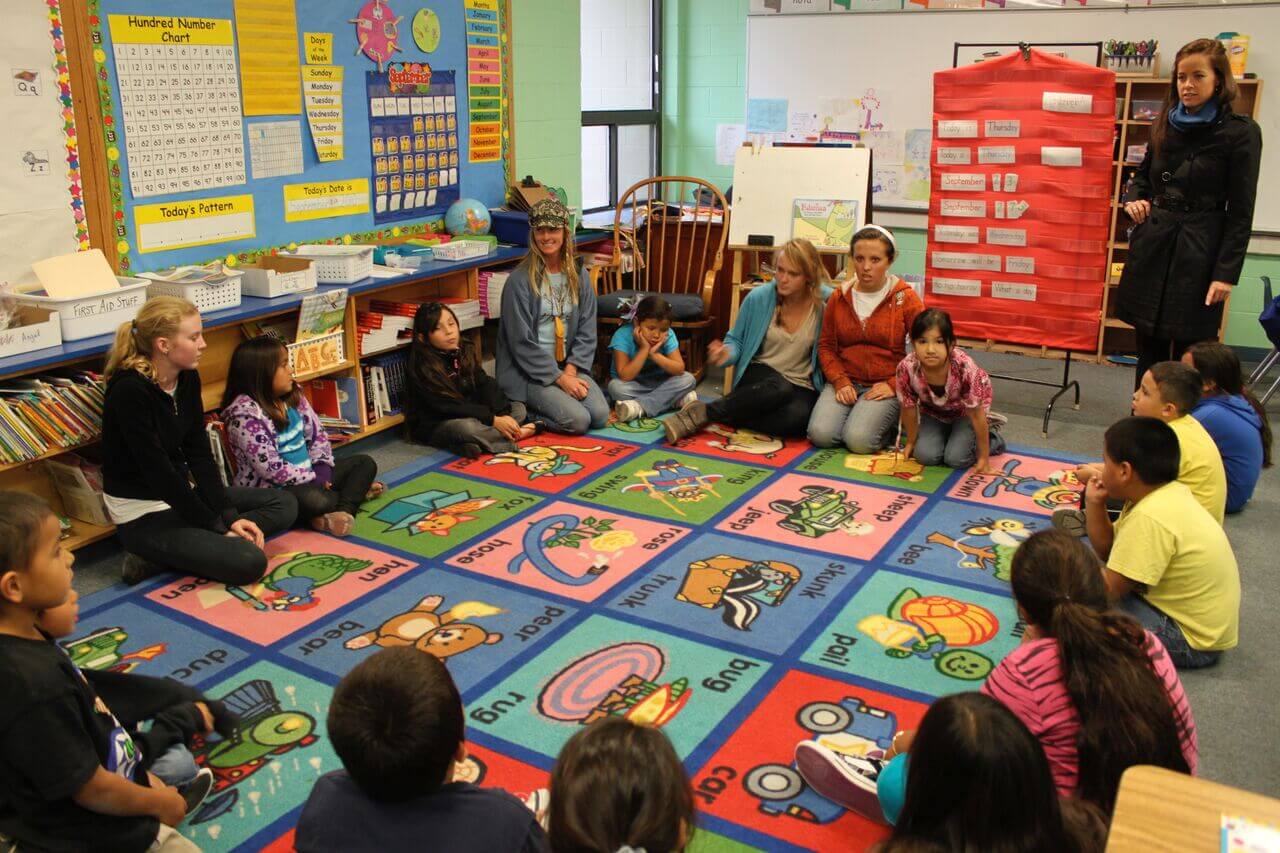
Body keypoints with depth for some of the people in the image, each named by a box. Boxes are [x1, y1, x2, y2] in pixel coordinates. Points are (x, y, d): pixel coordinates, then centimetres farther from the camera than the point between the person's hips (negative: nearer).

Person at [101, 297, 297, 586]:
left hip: (179, 495, 9)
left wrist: (230, 516, -8)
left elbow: (199, 453, 1)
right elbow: (157, 470, -22)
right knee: (248, 561, -23)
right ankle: (156, 559, -5)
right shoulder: (130, 391, -23)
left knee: (284, 504, 4)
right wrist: (217, 526, -17)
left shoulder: (188, 379, 0)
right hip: (142, 514, -9)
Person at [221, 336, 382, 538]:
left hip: (309, 475, 9)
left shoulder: (292, 394, 4)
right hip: (271, 489, -9)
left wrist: (323, 467, -6)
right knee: (314, 500, -39)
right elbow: (271, 468, -23)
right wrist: (314, 480, -16)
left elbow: (317, 433, 9)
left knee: (365, 463, 5)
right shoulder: (246, 414, -20)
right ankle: (357, 492, -10)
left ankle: (344, 510, -20)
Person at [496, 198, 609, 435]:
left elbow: (587, 331, 5)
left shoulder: (579, 276, 4)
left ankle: (541, 405, 10)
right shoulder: (520, 280, -12)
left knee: (600, 415, -13)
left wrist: (571, 370, -11)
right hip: (529, 372, -6)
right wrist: (559, 377, -16)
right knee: (577, 420, -22)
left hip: (568, 365, 6)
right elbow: (521, 342, -14)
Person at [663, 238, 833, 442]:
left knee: (797, 417, -36)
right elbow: (736, 340, 7)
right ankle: (701, 413, -27)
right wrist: (727, 353, -15)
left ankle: (704, 416, -24)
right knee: (779, 388, -39)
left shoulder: (826, 301, -8)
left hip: (802, 386, 1)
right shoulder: (758, 297, -6)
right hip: (759, 376, -1)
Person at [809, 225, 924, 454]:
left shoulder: (905, 298, -3)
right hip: (845, 381, 3)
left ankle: (887, 420, 7)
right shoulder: (839, 298, 6)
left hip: (885, 386, -3)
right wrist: (840, 381, -7)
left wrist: (894, 384, -10)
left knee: (859, 440, -26)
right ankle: (853, 413, 9)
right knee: (820, 434, -22)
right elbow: (825, 346, 9)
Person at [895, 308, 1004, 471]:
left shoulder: (965, 367, -40)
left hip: (965, 412, -3)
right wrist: (911, 443, 0)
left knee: (955, 459, -16)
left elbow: (976, 414, -27)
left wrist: (983, 458, -19)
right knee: (926, 455, -14)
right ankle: (946, 434, 19)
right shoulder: (906, 369, -34)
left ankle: (992, 440, 14)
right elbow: (908, 409, -15)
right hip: (933, 412, 3)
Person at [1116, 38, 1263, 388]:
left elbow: (1241, 211, -8)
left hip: (1199, 253, -5)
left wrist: (1227, 273, -13)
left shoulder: (1240, 132, -6)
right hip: (1151, 245, 5)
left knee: (1189, 353, -1)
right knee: (1149, 348, 10)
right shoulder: (1167, 125, 9)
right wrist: (1133, 199, 1)